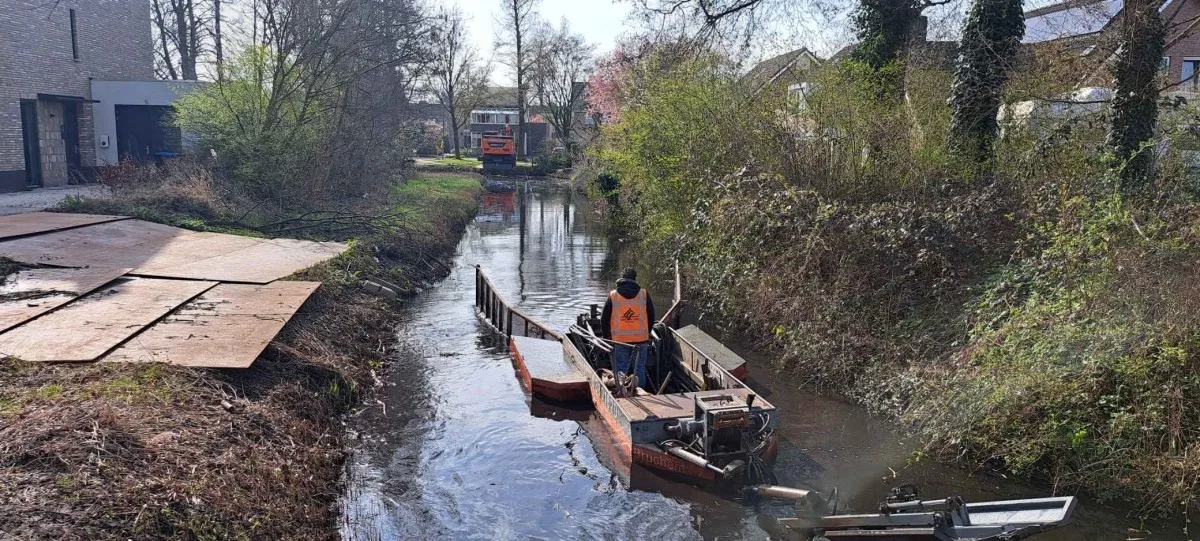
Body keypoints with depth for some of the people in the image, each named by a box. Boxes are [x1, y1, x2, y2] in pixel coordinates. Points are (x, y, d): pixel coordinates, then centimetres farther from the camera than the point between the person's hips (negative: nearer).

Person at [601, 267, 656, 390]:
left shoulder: (613, 295, -2)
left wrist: (606, 337, 15)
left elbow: (604, 319, 3)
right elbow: (651, 317, 8)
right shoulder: (644, 294, 0)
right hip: (641, 339, 1)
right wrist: (646, 333, 21)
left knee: (620, 370, 6)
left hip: (619, 340, -1)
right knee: (639, 369, 9)